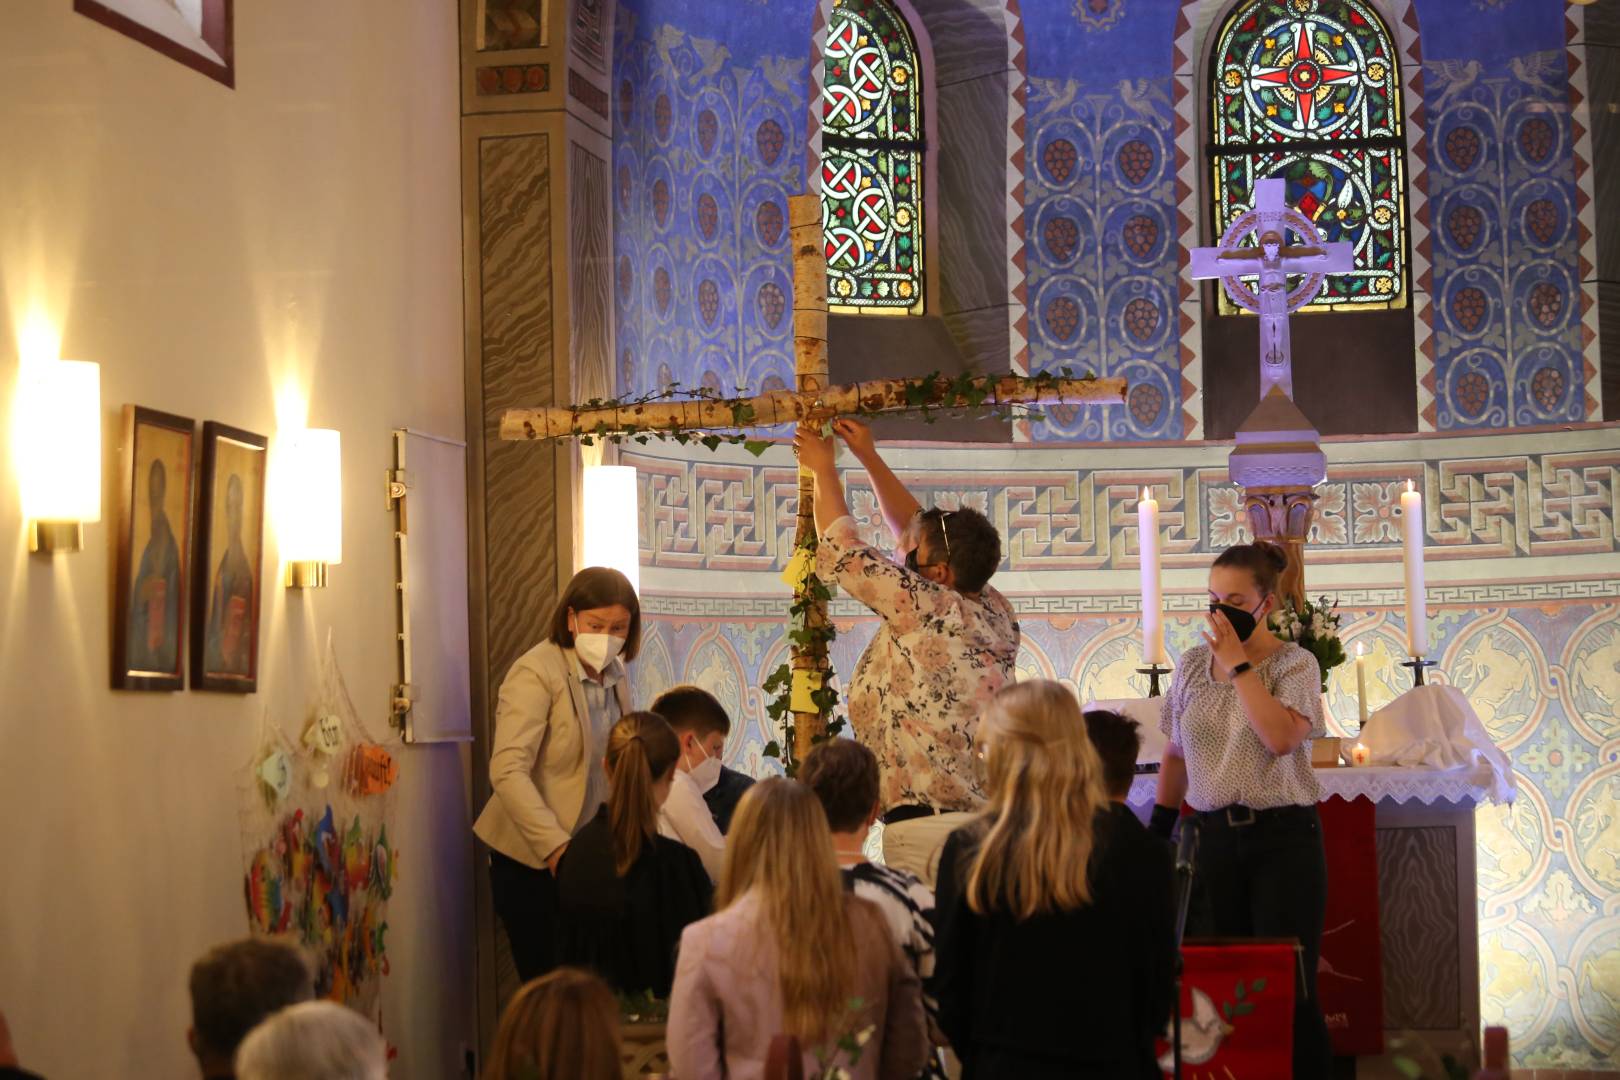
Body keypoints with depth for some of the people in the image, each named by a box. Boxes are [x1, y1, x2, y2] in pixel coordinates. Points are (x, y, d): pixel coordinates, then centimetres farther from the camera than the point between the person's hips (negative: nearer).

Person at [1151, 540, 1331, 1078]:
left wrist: (1239, 664, -15)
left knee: (1288, 988, -5)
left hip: (1283, 837, -4)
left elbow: (1282, 737, -21)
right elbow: (1176, 755, 17)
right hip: (1216, 836, 4)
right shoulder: (1192, 665, 9)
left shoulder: (1295, 664, -3)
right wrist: (1158, 832, 14)